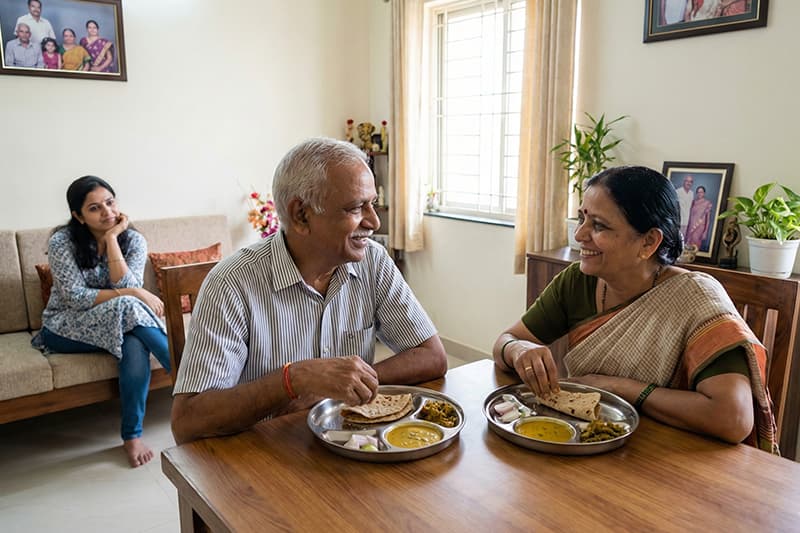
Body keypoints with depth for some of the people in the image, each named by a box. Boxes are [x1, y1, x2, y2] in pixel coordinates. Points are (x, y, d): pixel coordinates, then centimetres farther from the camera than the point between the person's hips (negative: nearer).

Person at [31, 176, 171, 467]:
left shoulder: (133, 240, -4)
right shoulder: (62, 241, -12)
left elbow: (125, 286, -18)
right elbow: (76, 298, -19)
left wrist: (112, 238, -21)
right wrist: (134, 295, -25)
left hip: (118, 322, 3)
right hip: (65, 329, -2)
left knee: (136, 346, -35)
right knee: (127, 307, -33)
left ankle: (132, 435, -23)